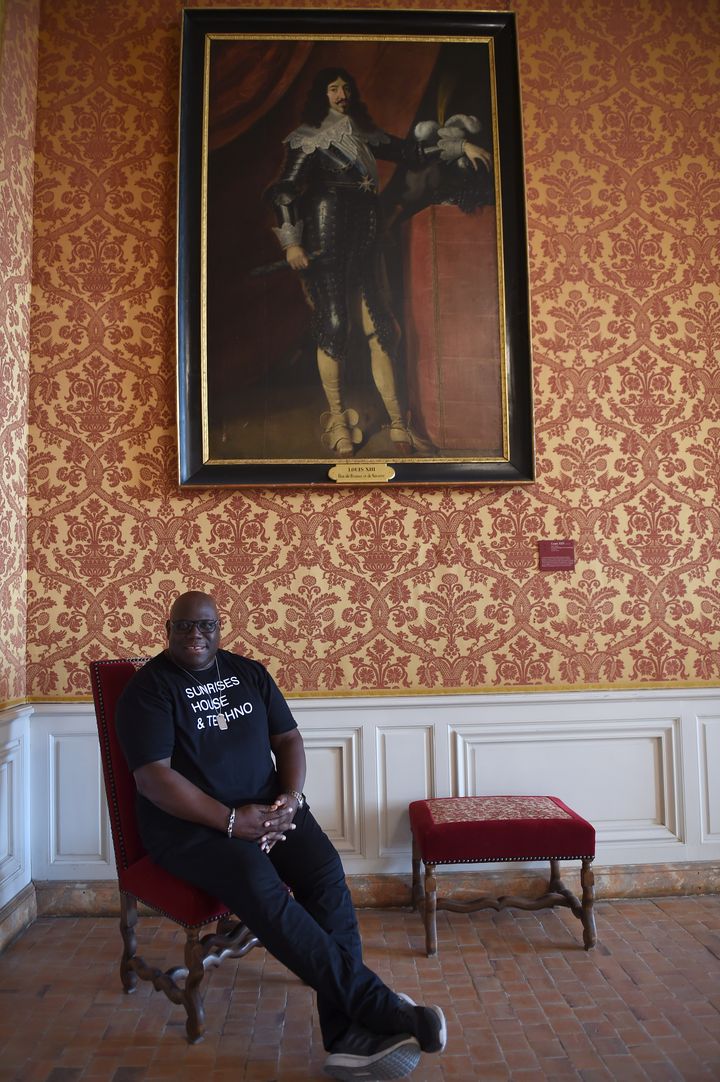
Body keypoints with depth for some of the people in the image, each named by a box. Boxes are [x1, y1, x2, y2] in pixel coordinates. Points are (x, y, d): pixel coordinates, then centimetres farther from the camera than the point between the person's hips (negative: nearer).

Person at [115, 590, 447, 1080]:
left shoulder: (249, 671, 11)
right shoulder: (149, 687, -5)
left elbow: (288, 737, 13)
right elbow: (153, 776, -14)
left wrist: (291, 797, -7)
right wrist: (230, 820, -20)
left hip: (268, 806, 5)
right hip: (189, 822, -4)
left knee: (326, 869, -23)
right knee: (259, 884, -31)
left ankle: (348, 1035, -21)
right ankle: (372, 1002, -23)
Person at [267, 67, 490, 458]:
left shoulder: (364, 133, 18)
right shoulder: (310, 137, 4)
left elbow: (410, 152, 24)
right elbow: (284, 189, -3)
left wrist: (460, 145, 15)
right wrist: (291, 241, -13)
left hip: (366, 241, 4)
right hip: (326, 241, -4)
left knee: (379, 327, -1)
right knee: (333, 325, -8)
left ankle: (398, 422, 2)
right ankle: (338, 419, 4)